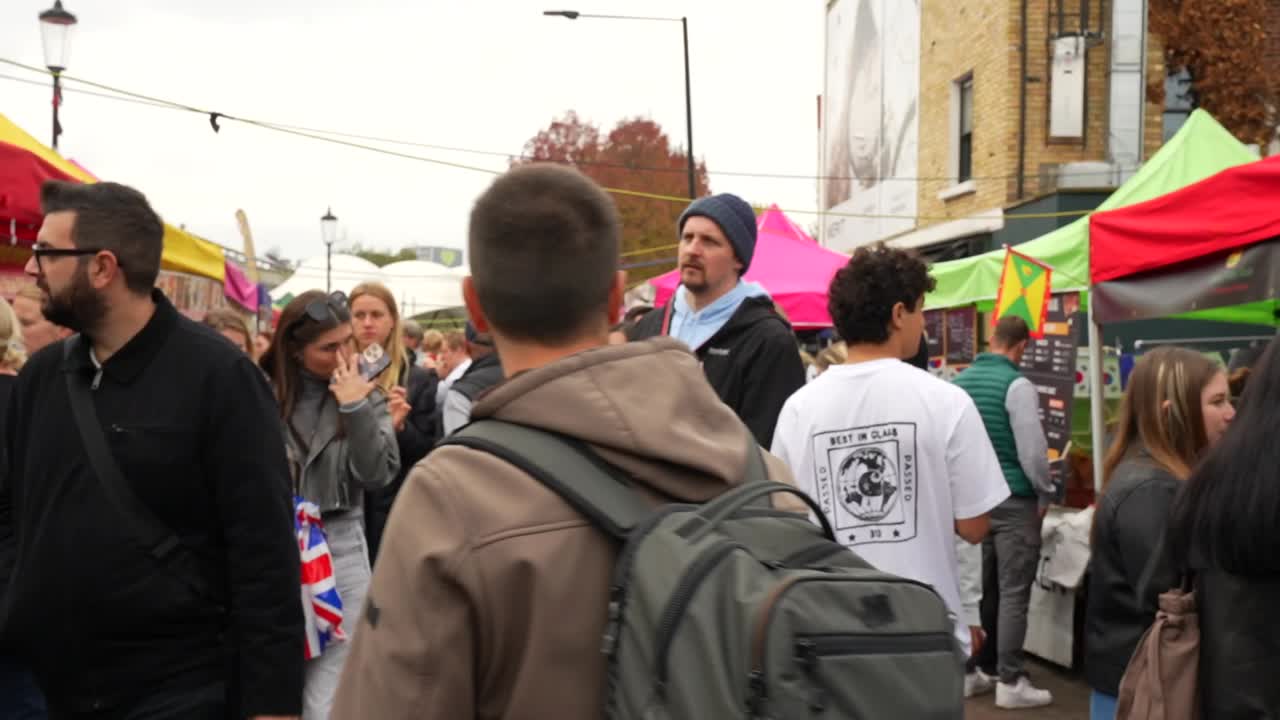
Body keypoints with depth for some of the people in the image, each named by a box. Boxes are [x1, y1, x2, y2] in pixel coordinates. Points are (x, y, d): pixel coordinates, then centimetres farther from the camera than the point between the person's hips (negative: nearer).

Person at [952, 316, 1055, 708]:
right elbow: (1032, 451, -15)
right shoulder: (1017, 385, -14)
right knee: (1013, 593, 0)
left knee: (976, 588, 13)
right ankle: (1010, 682, 4)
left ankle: (972, 671, 20)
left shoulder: (958, 383, 5)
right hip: (1013, 500, -6)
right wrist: (1046, 494, 1)